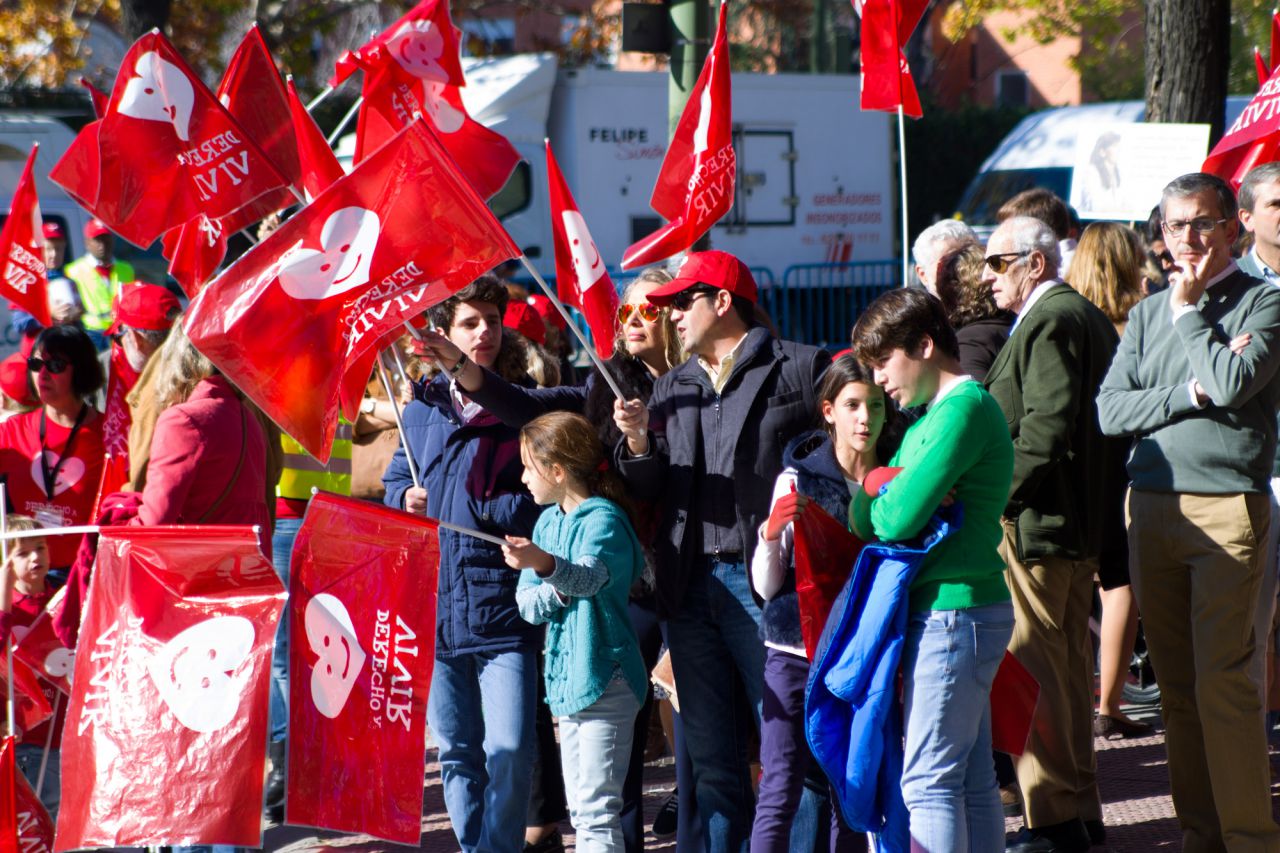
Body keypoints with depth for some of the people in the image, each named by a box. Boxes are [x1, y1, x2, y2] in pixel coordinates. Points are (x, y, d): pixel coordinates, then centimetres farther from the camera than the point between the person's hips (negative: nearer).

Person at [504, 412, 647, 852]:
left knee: (597, 808, -11)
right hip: (566, 679, 9)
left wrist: (546, 564, -55)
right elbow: (526, 603, 8)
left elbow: (590, 575, -35)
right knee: (580, 809, 14)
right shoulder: (547, 522, 11)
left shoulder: (602, 519, -14)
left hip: (604, 679, -9)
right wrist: (558, 591, -14)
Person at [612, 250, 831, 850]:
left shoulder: (797, 368, -1)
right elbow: (650, 490, 13)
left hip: (763, 582, -6)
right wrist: (638, 444, -6)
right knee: (711, 756, 9)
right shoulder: (672, 389, 18)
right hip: (691, 587, 6)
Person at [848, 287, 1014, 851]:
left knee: (928, 781, -9)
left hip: (954, 612, -10)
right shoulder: (929, 417, 18)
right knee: (973, 781, 10)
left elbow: (898, 519, -21)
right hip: (952, 610, 10)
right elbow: (863, 518, 12)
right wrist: (876, 499, -9)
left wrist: (883, 501, 1)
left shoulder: (965, 408, -14)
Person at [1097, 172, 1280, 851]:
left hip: (1226, 507, -5)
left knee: (1221, 680, -11)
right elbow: (1110, 409, 6)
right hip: (1151, 507, 5)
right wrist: (1185, 396, -9)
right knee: (1176, 684, 7)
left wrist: (1188, 310, -4)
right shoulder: (1147, 314, 16)